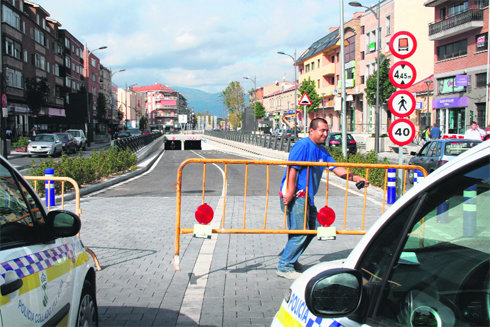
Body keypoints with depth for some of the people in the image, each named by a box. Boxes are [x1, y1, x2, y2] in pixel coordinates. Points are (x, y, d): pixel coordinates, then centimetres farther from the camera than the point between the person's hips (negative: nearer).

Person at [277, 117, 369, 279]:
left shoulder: (321, 150, 15)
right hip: (295, 196, -10)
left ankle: (289, 258, 28)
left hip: (307, 196, 10)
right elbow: (292, 169, -21)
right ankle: (284, 267, 4)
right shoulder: (302, 145, -13)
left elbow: (336, 168, 12)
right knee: (299, 232, -8)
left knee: (313, 227, 16)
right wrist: (290, 192, -28)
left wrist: (356, 178, 0)